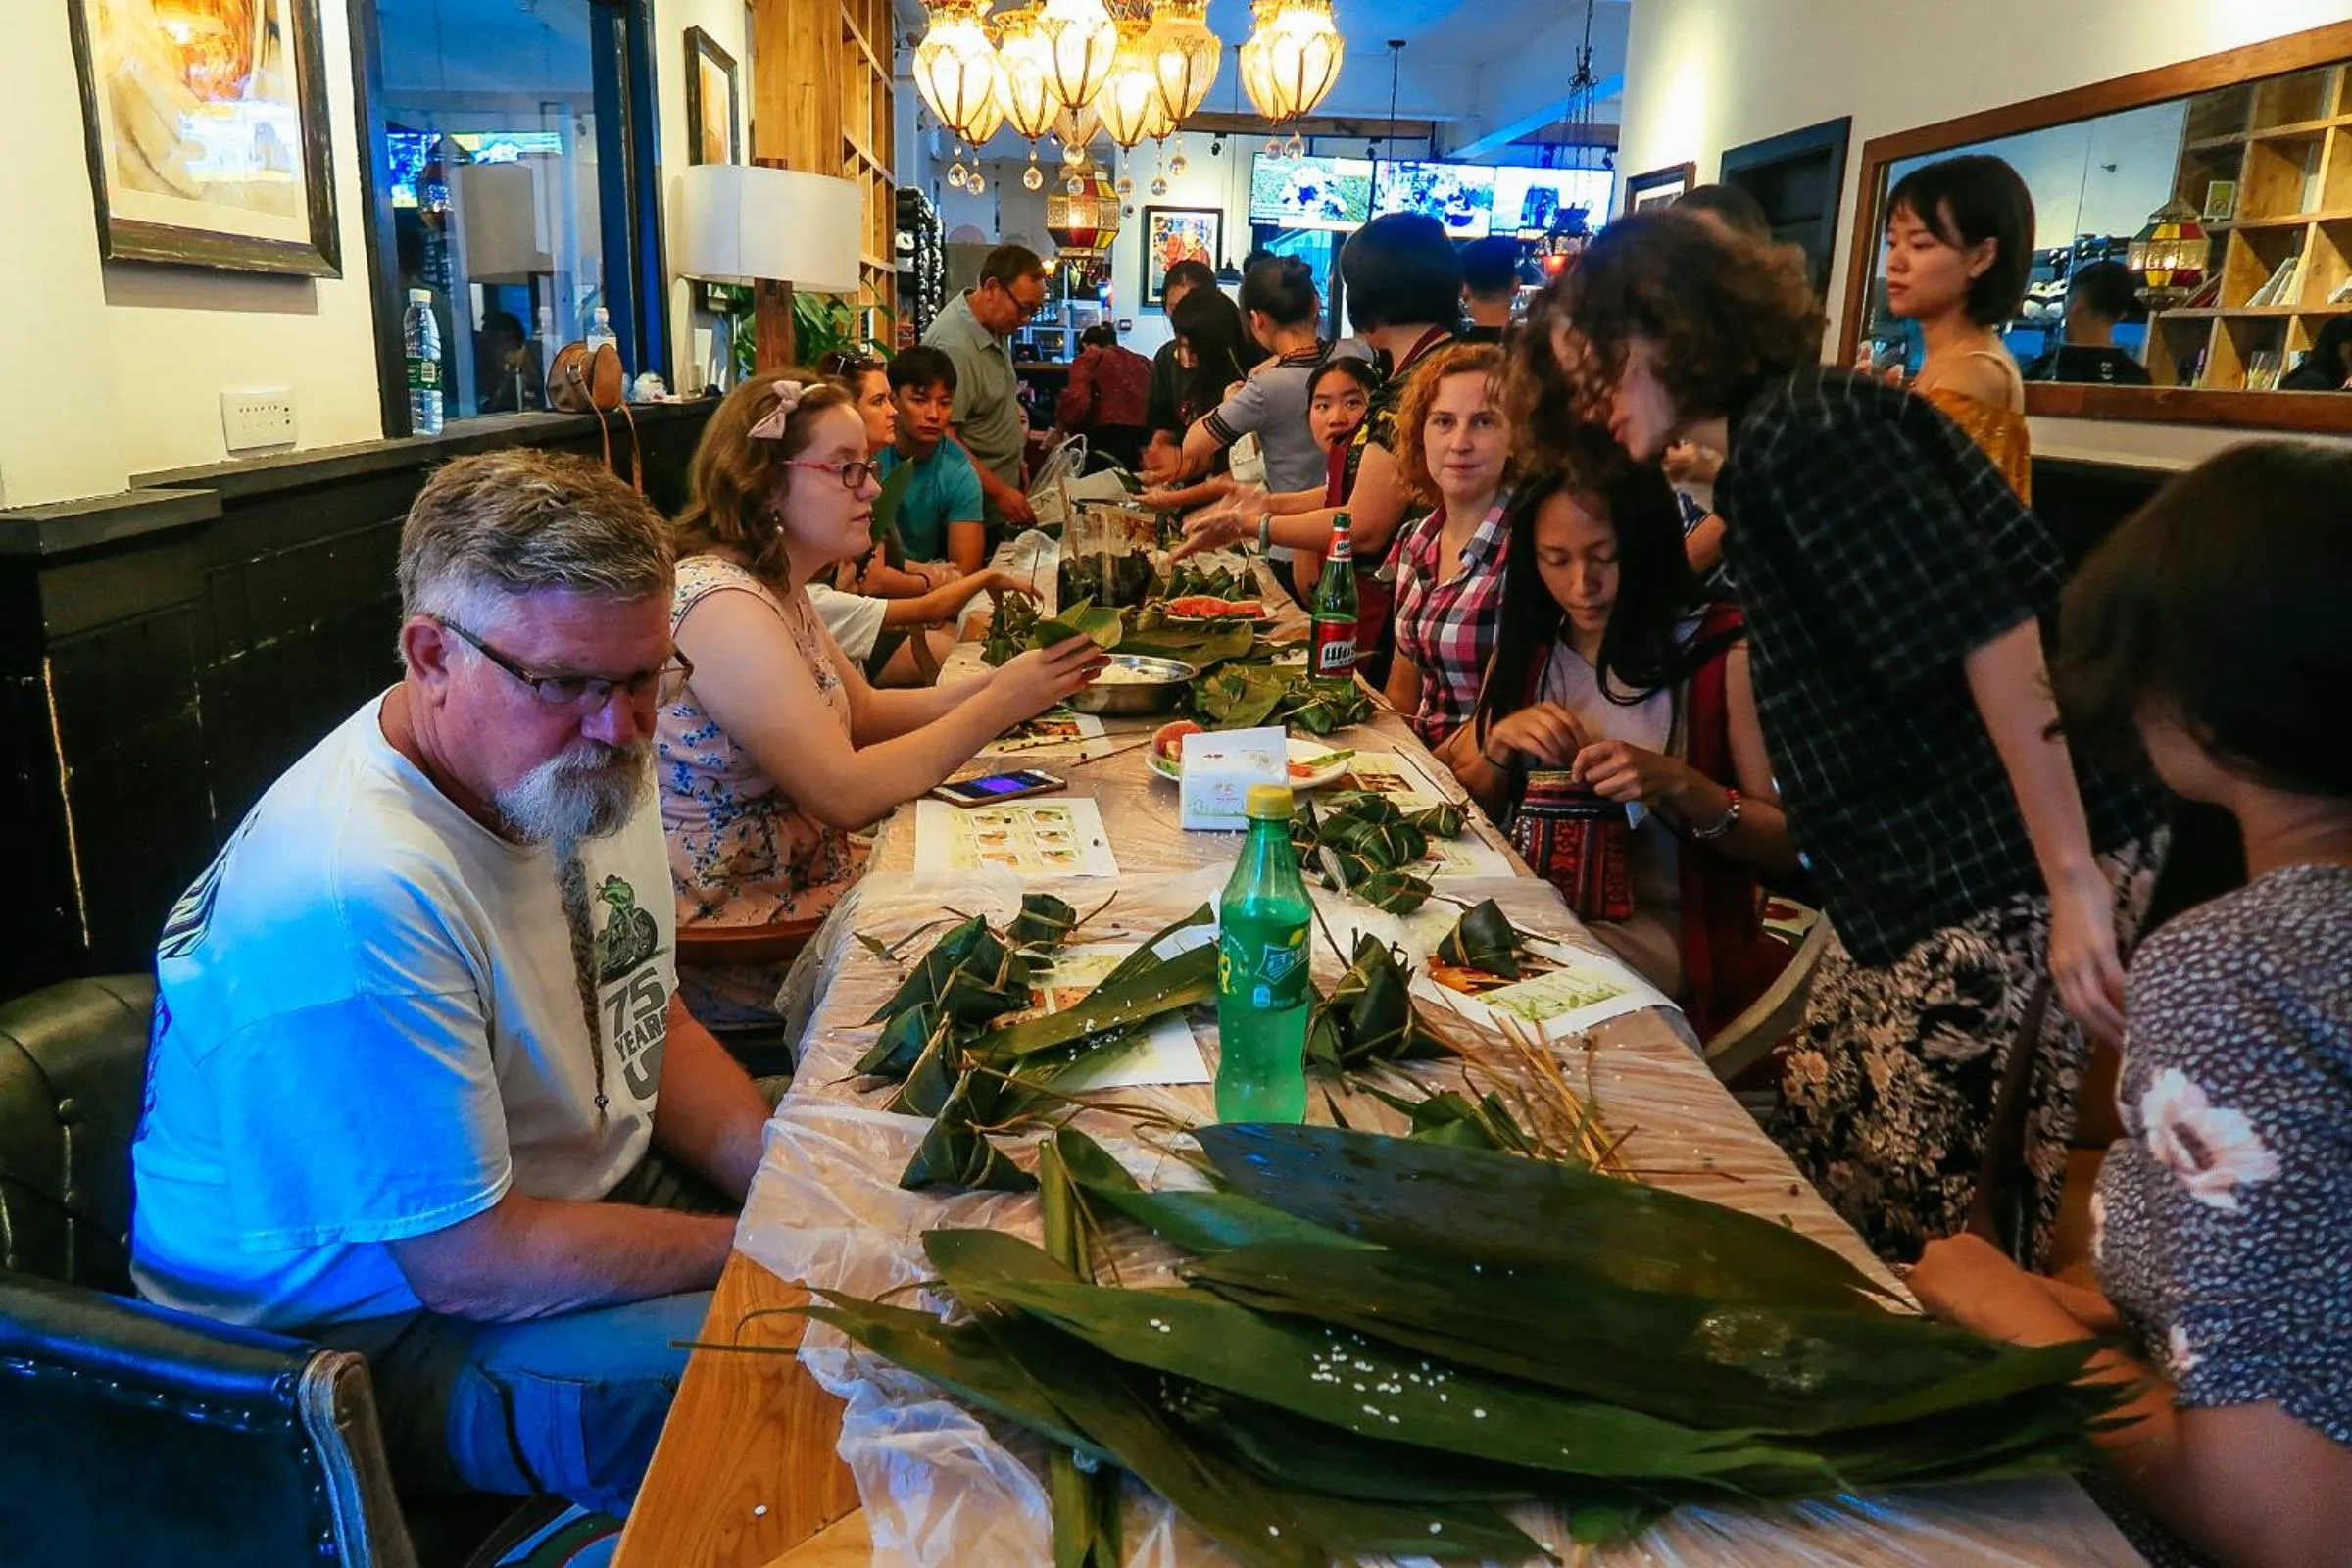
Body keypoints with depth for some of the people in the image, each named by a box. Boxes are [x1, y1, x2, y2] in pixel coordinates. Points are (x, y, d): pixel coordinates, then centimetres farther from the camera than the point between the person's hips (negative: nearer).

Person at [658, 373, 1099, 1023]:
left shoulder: (777, 588, 7)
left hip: (803, 879, 9)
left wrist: (998, 682, -4)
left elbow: (864, 711, 11)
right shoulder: (722, 605, -24)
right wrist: (999, 706, -20)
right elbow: (845, 792, -27)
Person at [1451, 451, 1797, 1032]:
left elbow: (1788, 841, -7)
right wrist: (1500, 744, -7)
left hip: (1665, 935, -4)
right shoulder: (1528, 646, 9)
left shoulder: (1722, 653, -6)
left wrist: (1679, 785, -23)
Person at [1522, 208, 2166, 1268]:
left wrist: (2075, 881, -23)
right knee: (1817, 1172, 14)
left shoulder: (1807, 430, -14)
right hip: (1913, 878, 10)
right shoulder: (1764, 453, 16)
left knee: (1942, 1233, 0)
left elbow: (1992, 632, -21)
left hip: (2008, 873, -10)